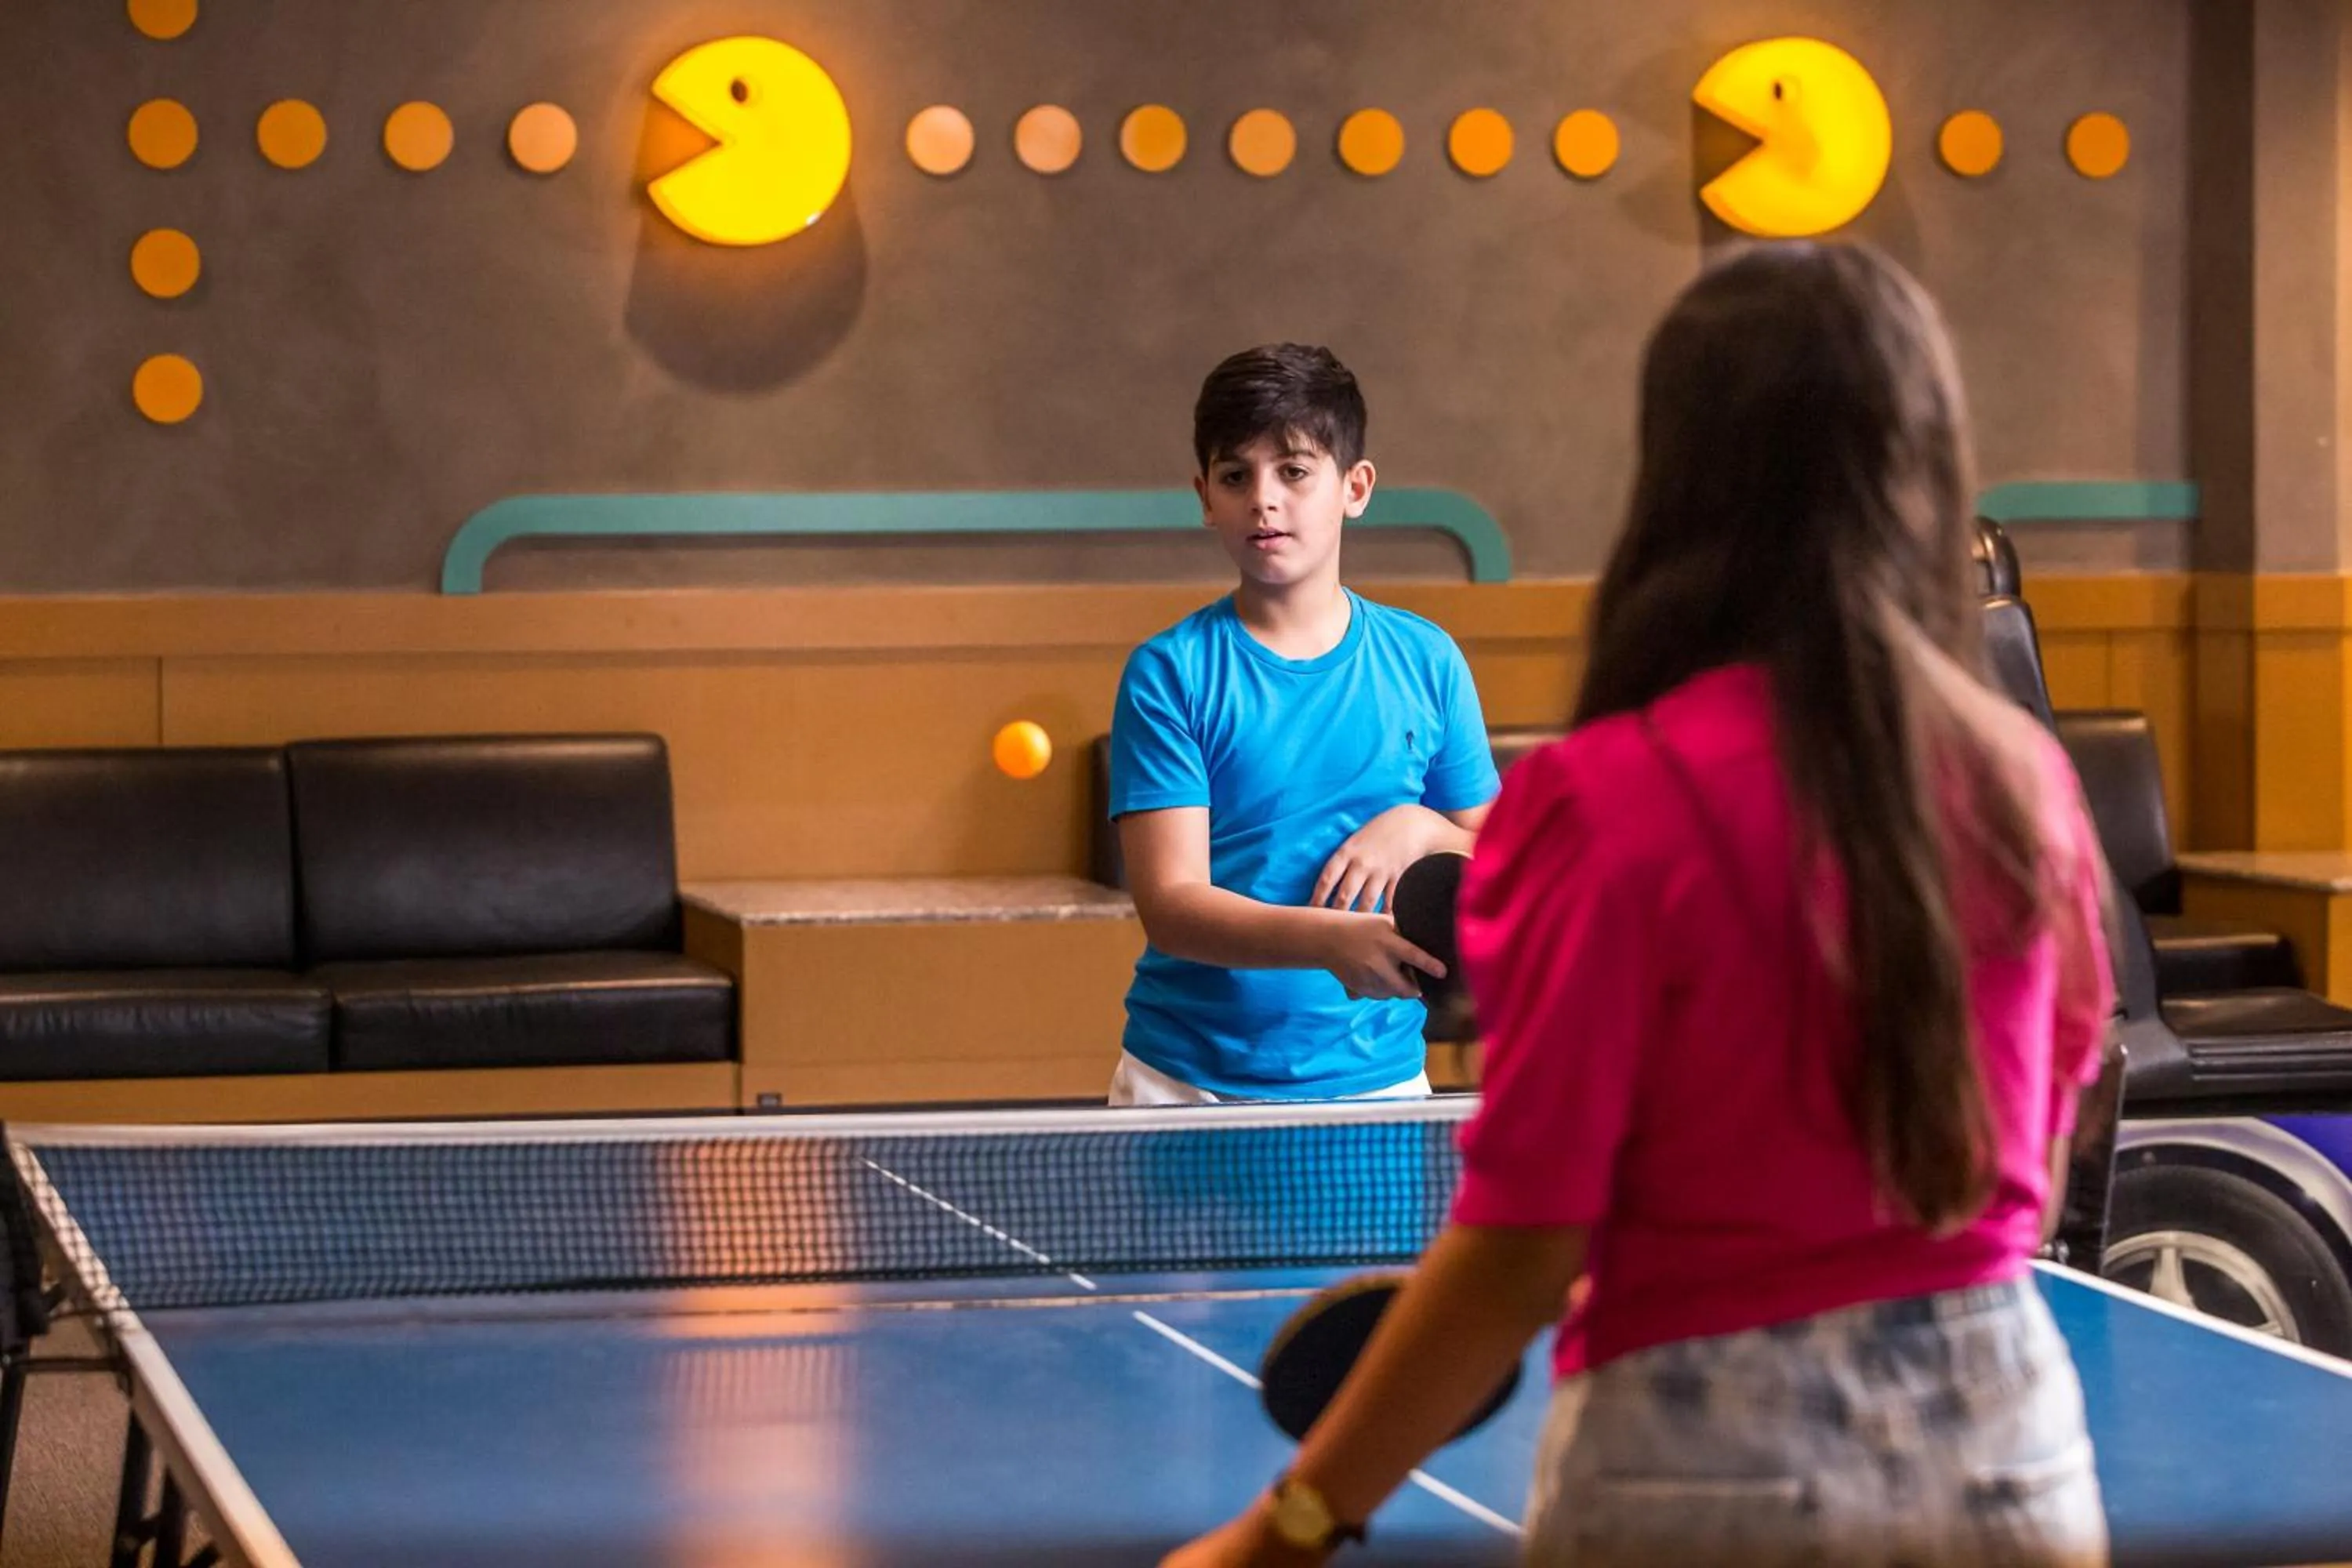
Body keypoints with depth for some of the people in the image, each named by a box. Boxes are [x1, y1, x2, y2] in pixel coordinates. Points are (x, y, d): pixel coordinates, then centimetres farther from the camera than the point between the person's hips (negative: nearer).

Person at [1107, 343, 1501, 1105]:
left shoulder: (1425, 660, 3)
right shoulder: (1168, 672, -5)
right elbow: (1170, 905, -13)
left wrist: (1422, 829, -11)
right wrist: (1332, 941, -29)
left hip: (1376, 1077, 2)